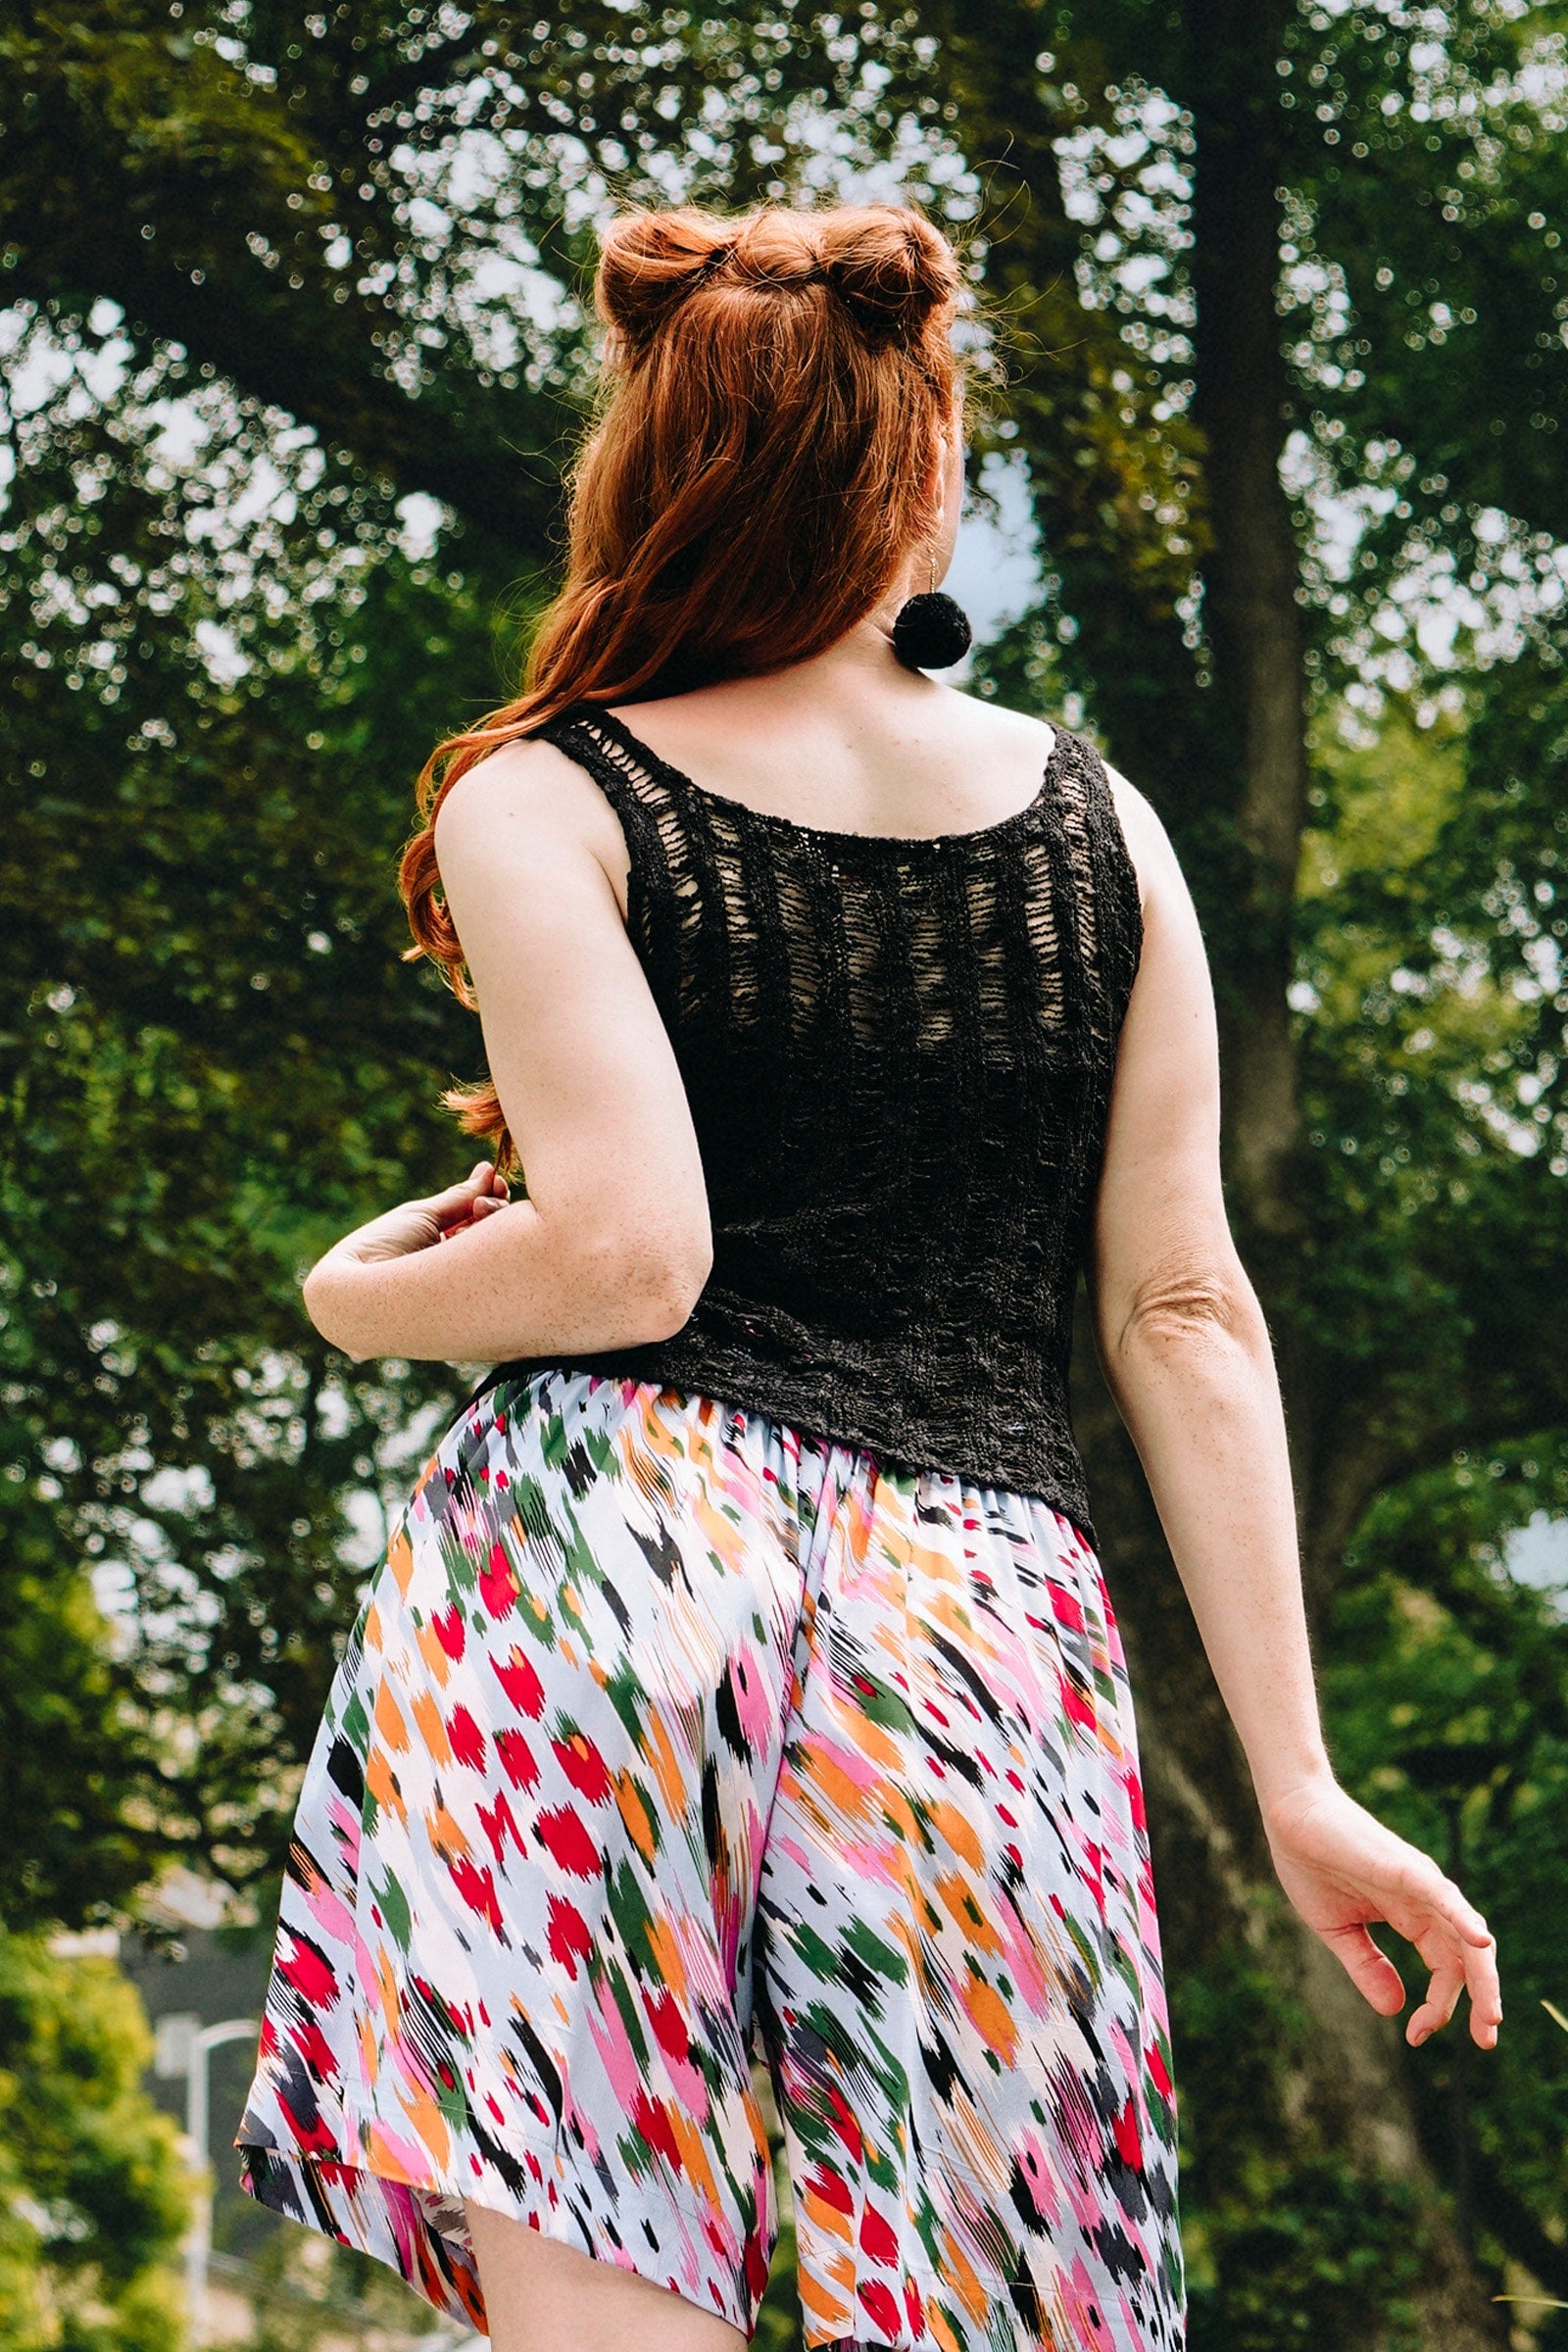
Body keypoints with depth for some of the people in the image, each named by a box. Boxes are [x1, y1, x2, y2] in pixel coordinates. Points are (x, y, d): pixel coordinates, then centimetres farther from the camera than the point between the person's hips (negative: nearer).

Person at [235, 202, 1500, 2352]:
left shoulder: (542, 805, 5)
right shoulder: (1100, 825, 16)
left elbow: (628, 1262, -8)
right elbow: (1186, 1316, 11)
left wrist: (359, 1299, 13)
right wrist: (1296, 1784, 12)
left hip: (613, 1527, -3)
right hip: (983, 1599, 3)